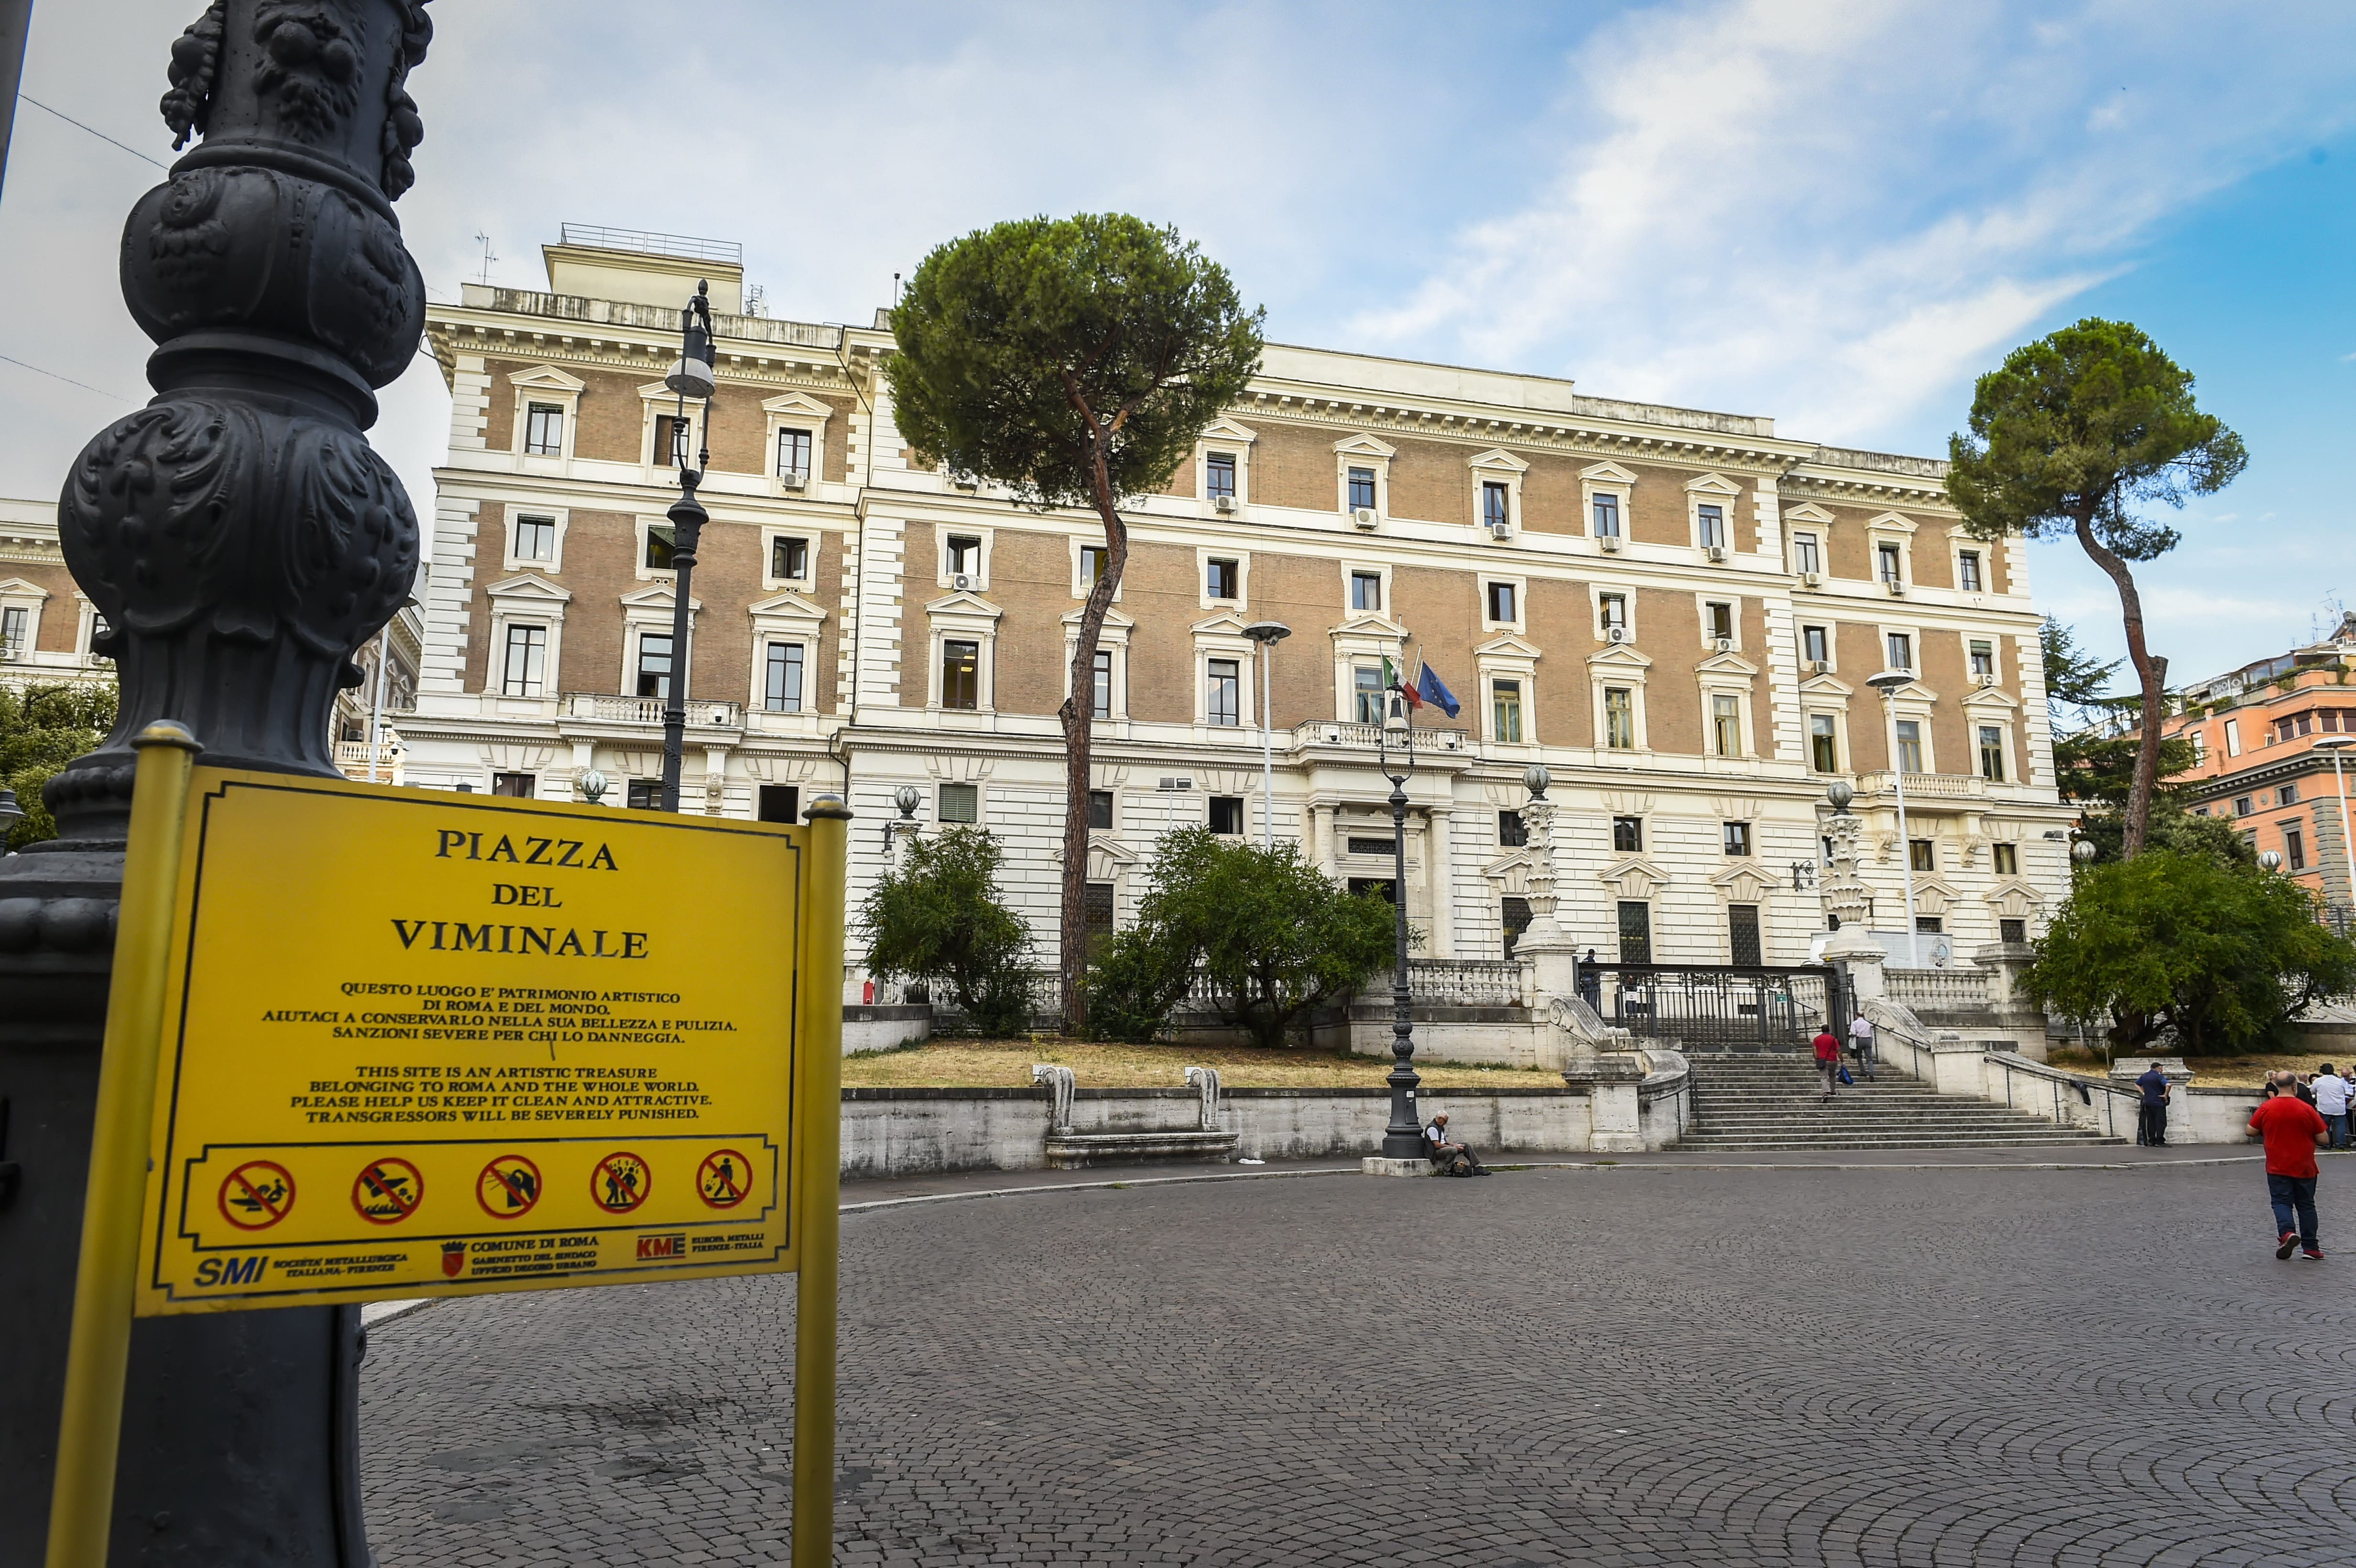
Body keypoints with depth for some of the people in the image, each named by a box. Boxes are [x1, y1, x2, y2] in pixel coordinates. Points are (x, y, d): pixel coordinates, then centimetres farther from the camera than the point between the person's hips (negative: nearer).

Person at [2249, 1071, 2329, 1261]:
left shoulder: (2266, 1108, -7)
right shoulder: (2307, 1109, -10)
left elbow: (2251, 1130, 1)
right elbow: (2323, 1138, -5)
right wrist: (2307, 1138, 16)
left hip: (2277, 1167, -1)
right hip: (2304, 1167, 1)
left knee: (2281, 1202, 4)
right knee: (2306, 1205, 12)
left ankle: (2287, 1232, -22)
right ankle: (2311, 1248, 15)